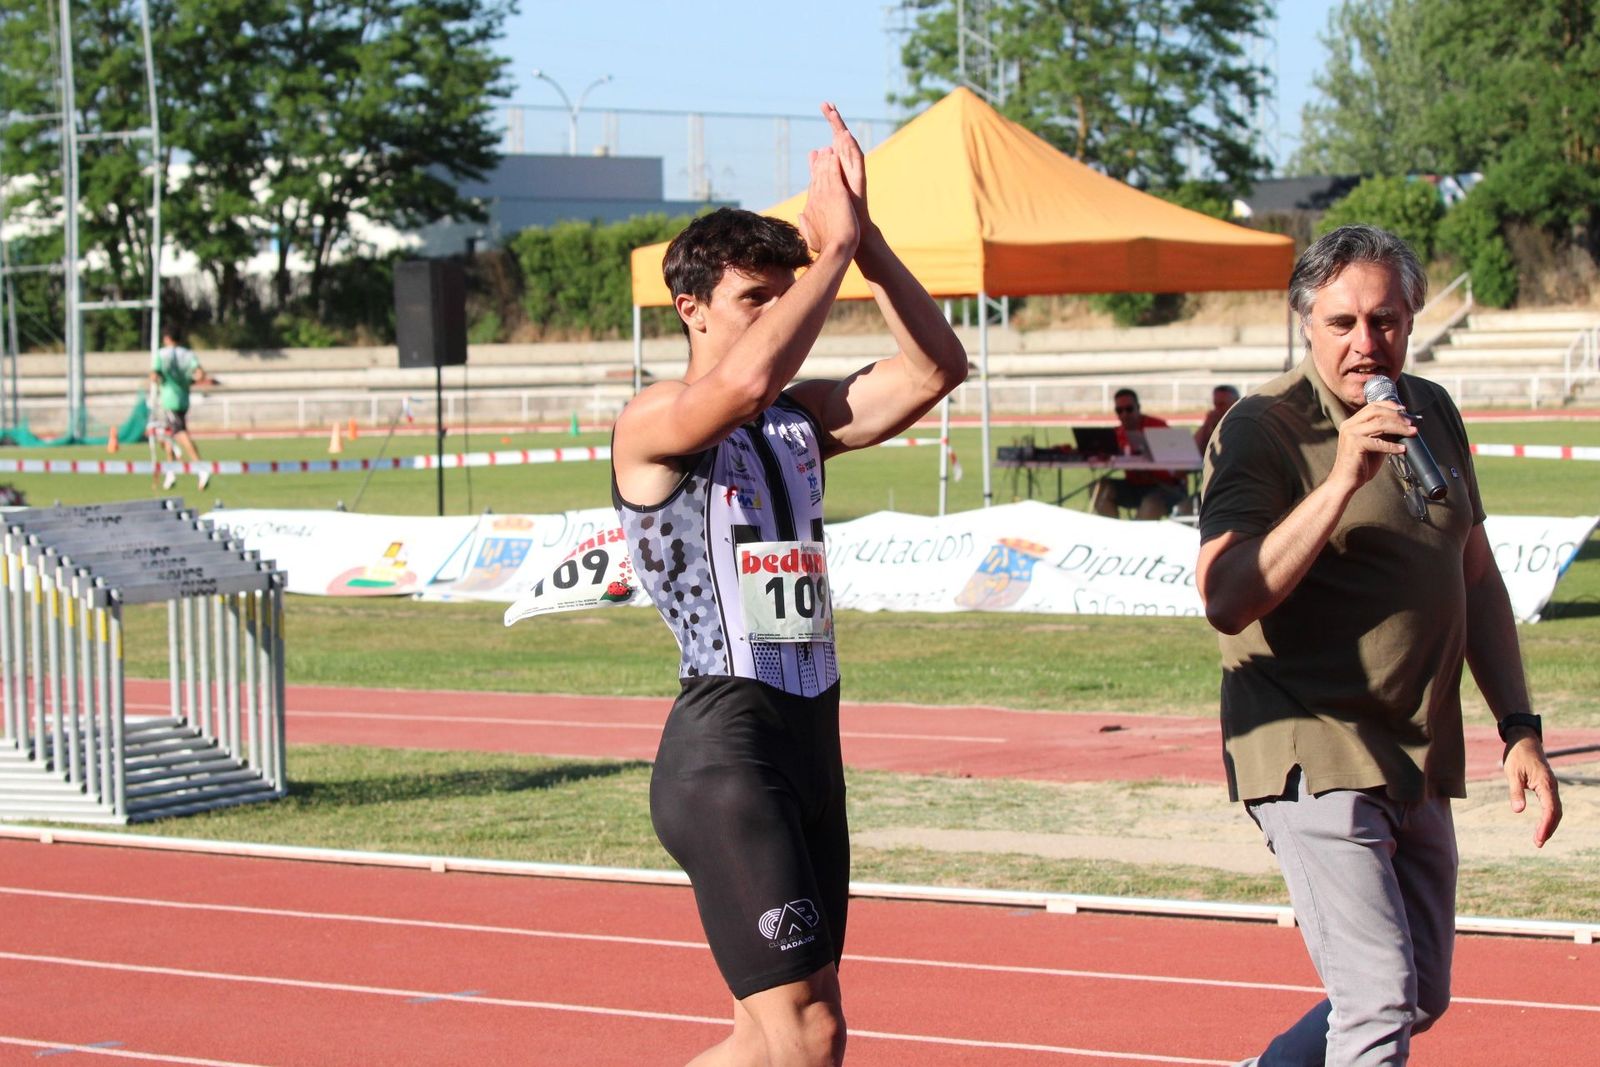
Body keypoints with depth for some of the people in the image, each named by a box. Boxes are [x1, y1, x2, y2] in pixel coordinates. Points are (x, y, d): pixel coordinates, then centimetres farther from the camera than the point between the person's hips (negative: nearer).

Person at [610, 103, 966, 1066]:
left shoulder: (804, 419, 14)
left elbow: (936, 369, 3)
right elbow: (747, 378, -29)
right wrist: (835, 246, -20)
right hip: (726, 743, -8)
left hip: (811, 736, 8)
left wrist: (865, 238, -5)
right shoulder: (652, 425, -7)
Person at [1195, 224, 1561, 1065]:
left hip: (1419, 762, 8)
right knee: (1380, 997, -16)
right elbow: (1226, 602, -24)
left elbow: (1476, 577, 20)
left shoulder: (1433, 414, 10)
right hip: (1314, 757, -8)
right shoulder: (1264, 428, -12)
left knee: (1421, 999, 15)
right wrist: (1341, 482, -29)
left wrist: (1519, 728, 13)